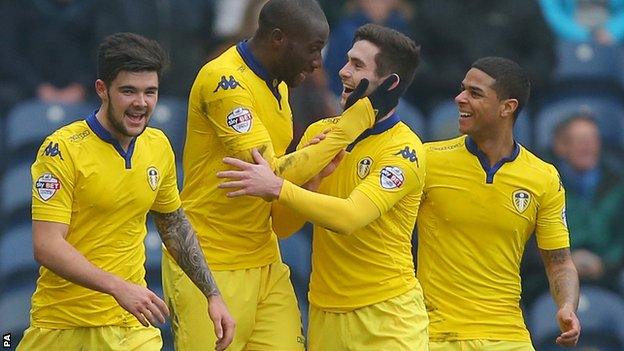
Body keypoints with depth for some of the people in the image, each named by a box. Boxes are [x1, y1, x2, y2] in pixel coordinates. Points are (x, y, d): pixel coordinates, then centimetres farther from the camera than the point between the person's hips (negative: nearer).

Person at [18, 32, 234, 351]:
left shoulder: (158, 146, 6)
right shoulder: (62, 149, -13)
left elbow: (174, 224, 21)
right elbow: (46, 246, -19)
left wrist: (212, 295, 15)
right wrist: (117, 286, -29)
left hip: (131, 324, 4)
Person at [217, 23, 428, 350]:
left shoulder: (404, 149, -11)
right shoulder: (320, 133, 7)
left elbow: (351, 216, -26)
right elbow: (282, 226, 5)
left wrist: (277, 187, -27)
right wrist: (314, 178, -11)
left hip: (387, 312, -5)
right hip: (324, 310, 5)